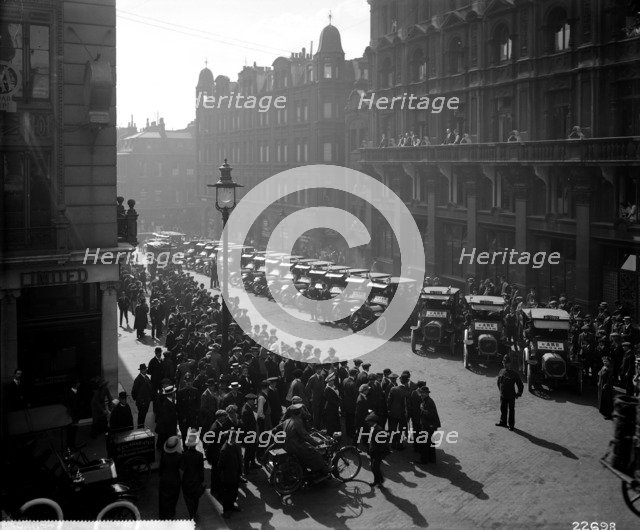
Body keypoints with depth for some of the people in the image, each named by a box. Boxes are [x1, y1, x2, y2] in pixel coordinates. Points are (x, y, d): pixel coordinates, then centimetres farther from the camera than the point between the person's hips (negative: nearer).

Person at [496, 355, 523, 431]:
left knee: (511, 410, 7)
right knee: (503, 409, 18)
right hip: (503, 395, 5)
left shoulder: (514, 373, -16)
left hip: (511, 396, -5)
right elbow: (499, 382, 16)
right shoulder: (501, 372, 0)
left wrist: (519, 393, -4)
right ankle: (503, 422, 35)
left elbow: (520, 385, -9)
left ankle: (511, 425, 18)